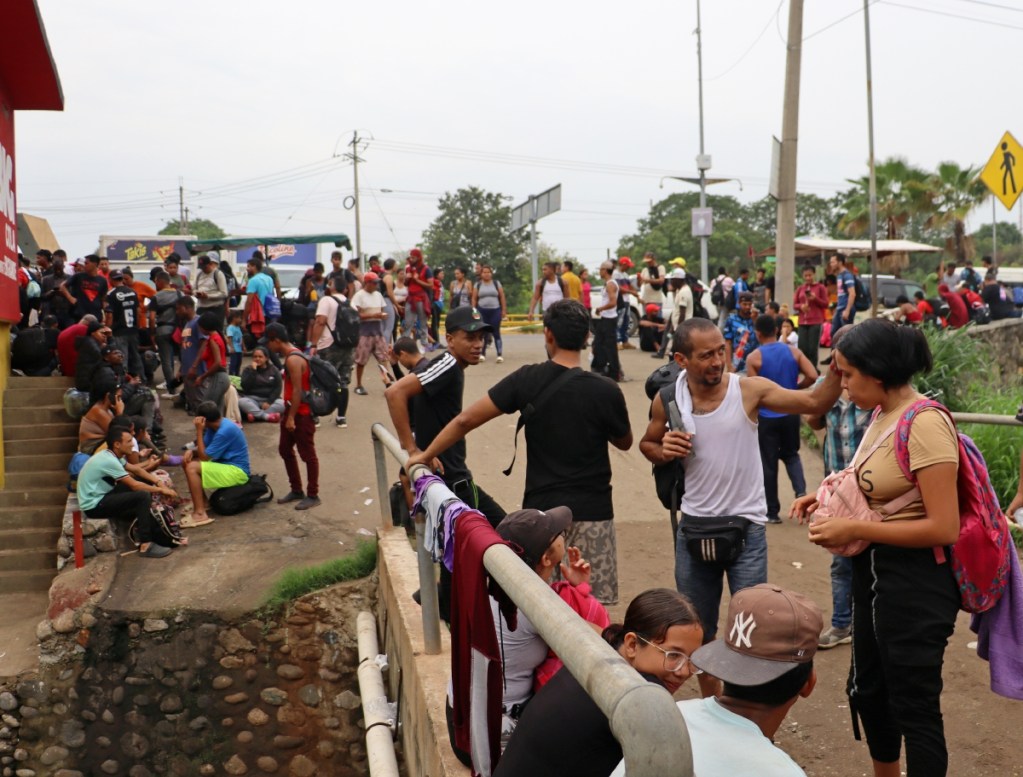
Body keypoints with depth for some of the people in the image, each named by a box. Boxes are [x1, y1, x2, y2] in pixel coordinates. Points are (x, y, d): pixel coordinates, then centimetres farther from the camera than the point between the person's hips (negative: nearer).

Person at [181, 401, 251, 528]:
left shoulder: (225, 431, -23)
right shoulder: (215, 426, 5)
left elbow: (204, 456, -19)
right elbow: (203, 449, 12)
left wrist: (199, 431, -18)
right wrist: (191, 451, -10)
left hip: (236, 471, -10)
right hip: (226, 464, 10)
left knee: (192, 468, -23)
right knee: (187, 461, 7)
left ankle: (200, 514, -21)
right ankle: (202, 502, 12)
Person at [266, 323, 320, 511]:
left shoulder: (293, 360, -20)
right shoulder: (291, 356, 12)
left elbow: (297, 391, -22)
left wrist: (291, 417, -20)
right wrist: (286, 413, 19)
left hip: (302, 414, -11)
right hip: (292, 411, 11)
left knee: (307, 454, -1)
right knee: (285, 450, 16)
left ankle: (313, 495, 8)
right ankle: (296, 490, 26)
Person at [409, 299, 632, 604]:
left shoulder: (527, 380, -7)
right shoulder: (606, 391, -12)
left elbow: (465, 420, -6)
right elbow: (625, 442, 7)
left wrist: (425, 455, 5)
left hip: (540, 509, 2)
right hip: (591, 513, -2)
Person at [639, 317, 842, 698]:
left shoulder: (749, 390, -12)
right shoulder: (667, 400, -5)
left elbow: (815, 402, -15)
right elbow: (647, 443, 11)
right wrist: (663, 451, -11)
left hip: (746, 527, -3)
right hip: (694, 529, 3)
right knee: (698, 629, 16)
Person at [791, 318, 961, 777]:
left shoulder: (925, 424, -22)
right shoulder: (883, 416, 6)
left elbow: (943, 528, -26)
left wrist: (854, 530, -23)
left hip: (914, 584, -10)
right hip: (874, 572, 10)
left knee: (913, 706, 5)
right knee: (867, 690, 23)